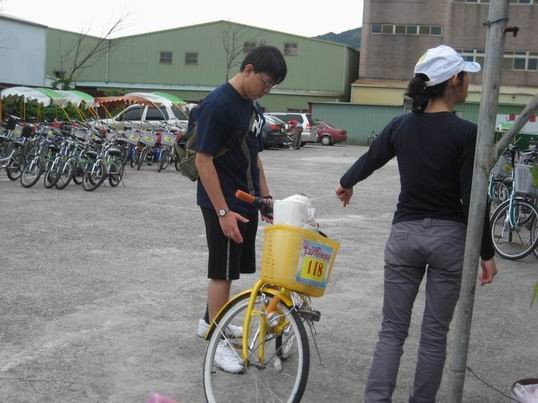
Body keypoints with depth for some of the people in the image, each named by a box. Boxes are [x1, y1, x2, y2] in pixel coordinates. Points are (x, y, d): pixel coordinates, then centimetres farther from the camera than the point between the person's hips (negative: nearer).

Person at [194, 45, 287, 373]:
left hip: (246, 201, 8)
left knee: (230, 268, 17)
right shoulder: (218, 105, -18)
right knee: (223, 271, 0)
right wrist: (223, 211, -21)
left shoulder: (253, 106, 9)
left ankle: (210, 321, 34)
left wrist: (265, 196, 15)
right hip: (222, 204, -8)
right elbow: (203, 161, -20)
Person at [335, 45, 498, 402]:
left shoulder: (400, 126, 1)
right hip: (449, 237, -3)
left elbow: (368, 161, 17)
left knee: (392, 329, 8)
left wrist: (346, 183, 38)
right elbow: (472, 199, -13)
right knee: (435, 332, 11)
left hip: (405, 234, 3)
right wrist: (487, 252, -4)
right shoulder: (466, 133, -12)